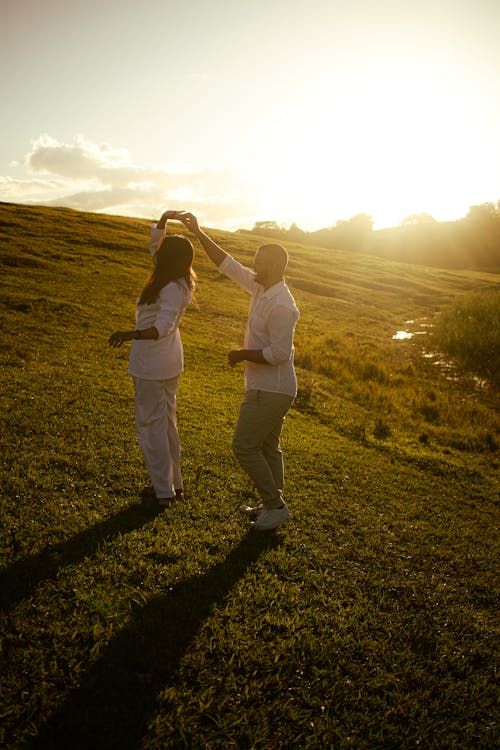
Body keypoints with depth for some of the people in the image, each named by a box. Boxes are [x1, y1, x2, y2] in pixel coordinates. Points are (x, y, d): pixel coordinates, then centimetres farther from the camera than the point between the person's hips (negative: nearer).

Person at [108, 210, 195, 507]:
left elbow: (162, 327, -33)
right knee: (168, 421, 18)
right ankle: (175, 483, 29)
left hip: (152, 364, -10)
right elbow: (154, 243, 17)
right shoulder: (180, 282, 4)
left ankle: (164, 491, 8)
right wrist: (164, 220, 7)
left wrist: (132, 334, -47)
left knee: (150, 424, 1)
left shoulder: (172, 289, -22)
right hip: (171, 362, 10)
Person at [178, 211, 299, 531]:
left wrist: (241, 355, -15)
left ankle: (275, 505, 11)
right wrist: (198, 233, 8)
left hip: (270, 391, -10)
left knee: (244, 446, -1)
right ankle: (272, 506, 31)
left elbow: (280, 353, -26)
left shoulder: (281, 305, -24)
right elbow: (228, 265, 10)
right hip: (269, 387, 10)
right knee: (267, 447, 18)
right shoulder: (262, 288, 5)